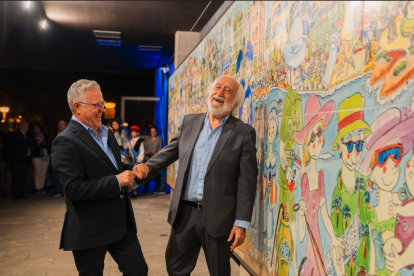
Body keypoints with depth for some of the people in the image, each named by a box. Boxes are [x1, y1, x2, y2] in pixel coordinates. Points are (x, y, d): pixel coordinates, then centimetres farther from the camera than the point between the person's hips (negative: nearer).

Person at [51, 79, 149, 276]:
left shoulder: (106, 133, 10)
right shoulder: (66, 142, -16)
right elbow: (73, 189, -23)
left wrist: (133, 168, 0)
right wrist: (117, 181, -24)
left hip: (121, 223, 7)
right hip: (89, 230, -7)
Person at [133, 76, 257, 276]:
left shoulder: (244, 133, -7)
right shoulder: (190, 123, 6)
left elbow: (247, 182, -8)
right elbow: (166, 155, 11)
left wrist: (241, 223, -10)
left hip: (217, 218, -3)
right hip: (185, 213, 4)